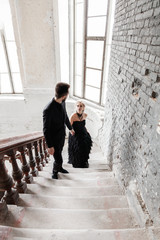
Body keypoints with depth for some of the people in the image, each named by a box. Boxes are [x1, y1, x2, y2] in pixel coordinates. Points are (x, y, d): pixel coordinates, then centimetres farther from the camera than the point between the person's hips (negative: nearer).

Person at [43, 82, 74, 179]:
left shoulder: (62, 102, -10)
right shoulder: (48, 110, -34)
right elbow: (46, 130, -24)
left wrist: (70, 128, 22)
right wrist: (50, 146, -18)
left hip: (62, 136, 7)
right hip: (54, 139, -7)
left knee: (59, 154, 28)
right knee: (58, 159, 8)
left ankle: (59, 167, 55)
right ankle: (55, 171, 42)